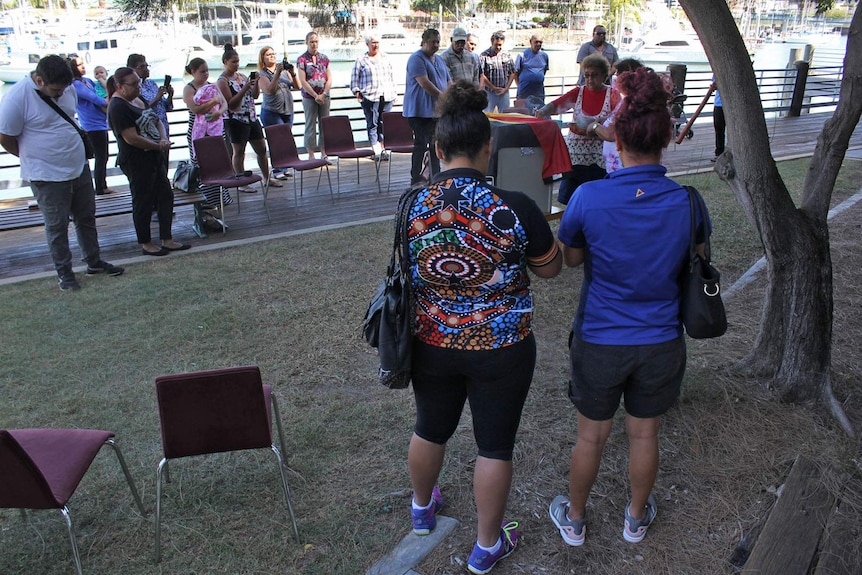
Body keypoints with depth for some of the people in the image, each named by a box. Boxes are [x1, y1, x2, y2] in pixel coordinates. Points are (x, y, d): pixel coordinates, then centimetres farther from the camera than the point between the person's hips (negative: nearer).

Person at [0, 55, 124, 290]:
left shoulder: (67, 90, 0)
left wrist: (70, 153, 16)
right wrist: (34, 156, 3)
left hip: (79, 167, 6)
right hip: (47, 176, -6)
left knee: (86, 218, 16)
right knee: (57, 226, 5)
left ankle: (94, 262, 31)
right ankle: (64, 272, 18)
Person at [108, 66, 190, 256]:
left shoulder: (137, 101, 12)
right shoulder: (118, 107, -16)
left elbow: (157, 121, 15)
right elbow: (131, 138, -23)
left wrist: (164, 138, -6)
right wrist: (159, 146, -13)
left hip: (154, 159, 10)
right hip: (137, 163, -9)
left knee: (165, 197, 11)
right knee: (143, 203, 2)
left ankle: (167, 240, 20)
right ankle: (146, 244, 16)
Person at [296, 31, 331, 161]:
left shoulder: (324, 58, 9)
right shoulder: (302, 60, -2)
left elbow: (329, 79, 6)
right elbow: (303, 81, -8)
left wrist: (323, 94, -8)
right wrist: (315, 96, -13)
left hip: (324, 96, 4)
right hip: (309, 97, -4)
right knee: (310, 126, -1)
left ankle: (324, 154, 12)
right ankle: (311, 156, 4)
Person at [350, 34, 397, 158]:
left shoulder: (386, 58, 18)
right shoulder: (361, 60, 5)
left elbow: (392, 76, 22)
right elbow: (354, 78, 6)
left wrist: (394, 91, 16)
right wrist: (357, 92, -4)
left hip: (387, 97, 4)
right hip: (370, 97, -3)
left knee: (384, 124, 4)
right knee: (372, 124, -6)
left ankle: (382, 149, 12)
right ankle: (376, 151, -4)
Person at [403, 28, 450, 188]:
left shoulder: (439, 60, 19)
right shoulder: (416, 59, -9)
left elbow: (448, 82, 21)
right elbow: (424, 83, -20)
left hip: (437, 110, 8)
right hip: (420, 111, -8)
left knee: (436, 145, 11)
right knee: (421, 144, -8)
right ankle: (416, 179, -3)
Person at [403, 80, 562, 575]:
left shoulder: (412, 206, -11)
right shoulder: (515, 209, -21)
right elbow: (551, 268, -6)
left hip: (432, 344, 4)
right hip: (501, 349, -3)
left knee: (430, 429, 25)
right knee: (495, 445, 15)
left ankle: (423, 509, 51)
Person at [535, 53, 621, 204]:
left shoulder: (612, 94, 2)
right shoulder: (578, 92, 9)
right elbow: (556, 104, -6)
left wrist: (598, 123, -34)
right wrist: (543, 111, -28)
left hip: (599, 156, -2)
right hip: (575, 152, 2)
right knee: (567, 197, 1)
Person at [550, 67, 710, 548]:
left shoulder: (588, 198, -20)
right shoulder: (687, 201, -14)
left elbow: (569, 258, -3)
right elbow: (699, 254, 5)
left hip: (599, 341, -1)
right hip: (661, 341, 2)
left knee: (591, 437, 18)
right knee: (645, 435, 22)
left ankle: (575, 518, 41)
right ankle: (637, 518, 46)